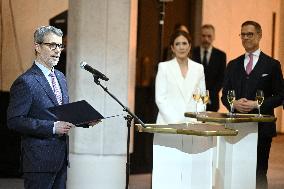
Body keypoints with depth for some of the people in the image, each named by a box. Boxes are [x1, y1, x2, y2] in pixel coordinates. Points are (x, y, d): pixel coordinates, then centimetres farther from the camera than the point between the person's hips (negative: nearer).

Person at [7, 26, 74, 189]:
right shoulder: (25, 82, -12)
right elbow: (14, 121, -18)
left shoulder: (60, 77, 15)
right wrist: (53, 127, -22)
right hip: (40, 159, -8)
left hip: (61, 157, 8)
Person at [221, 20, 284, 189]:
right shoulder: (233, 65, 15)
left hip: (262, 126, -3)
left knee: (259, 173, -2)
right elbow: (225, 95, 14)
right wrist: (234, 104, -8)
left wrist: (256, 104, -12)